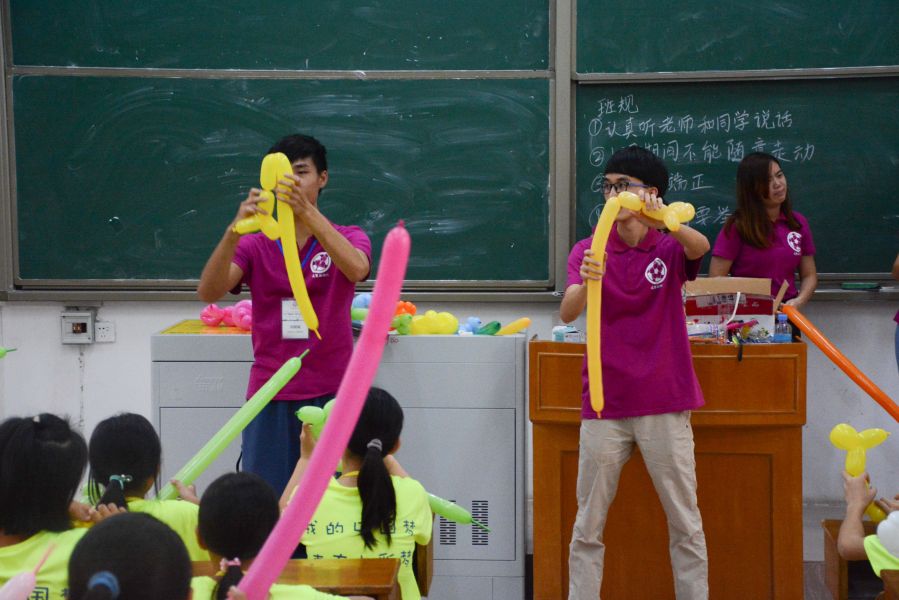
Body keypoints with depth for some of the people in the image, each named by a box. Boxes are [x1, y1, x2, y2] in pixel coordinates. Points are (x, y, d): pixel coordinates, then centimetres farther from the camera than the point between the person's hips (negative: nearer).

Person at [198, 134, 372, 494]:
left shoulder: (347, 238, 5)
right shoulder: (255, 245, 8)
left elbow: (356, 269, -20)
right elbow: (209, 291, -10)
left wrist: (307, 212, -34)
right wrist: (235, 230, -27)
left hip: (331, 395, -1)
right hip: (270, 396, 1)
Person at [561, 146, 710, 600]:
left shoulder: (670, 249, 3)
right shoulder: (588, 251, 4)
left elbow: (700, 247, -22)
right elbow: (567, 313, -12)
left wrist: (663, 218, -43)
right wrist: (586, 281, -35)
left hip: (664, 405, -1)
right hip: (604, 405, 1)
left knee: (685, 523, 5)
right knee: (588, 525, 4)